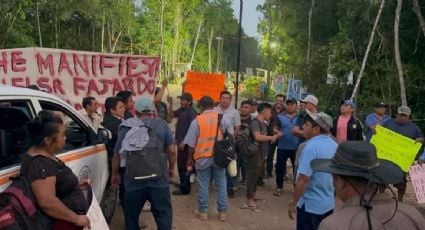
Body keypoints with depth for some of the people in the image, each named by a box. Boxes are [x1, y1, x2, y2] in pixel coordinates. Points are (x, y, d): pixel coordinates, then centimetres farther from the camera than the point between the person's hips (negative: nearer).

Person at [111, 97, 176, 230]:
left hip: (134, 180, 1)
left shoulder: (126, 127, 3)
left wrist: (115, 173, 21)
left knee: (131, 215, 18)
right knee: (163, 213, 8)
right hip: (158, 179, -1)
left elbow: (117, 154, 6)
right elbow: (171, 150, -1)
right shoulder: (162, 125, 1)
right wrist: (171, 168, 15)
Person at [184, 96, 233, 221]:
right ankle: (222, 212, 15)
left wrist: (190, 158, 10)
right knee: (221, 184, 10)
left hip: (203, 157, -1)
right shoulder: (223, 118, -1)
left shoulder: (196, 121, -6)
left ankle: (203, 211, 17)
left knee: (203, 185, 8)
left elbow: (191, 144, -3)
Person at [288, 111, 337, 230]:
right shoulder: (334, 144, 4)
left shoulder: (312, 147, -23)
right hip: (329, 204, 8)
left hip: (311, 205, -8)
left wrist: (293, 203, -16)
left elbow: (303, 179, -26)